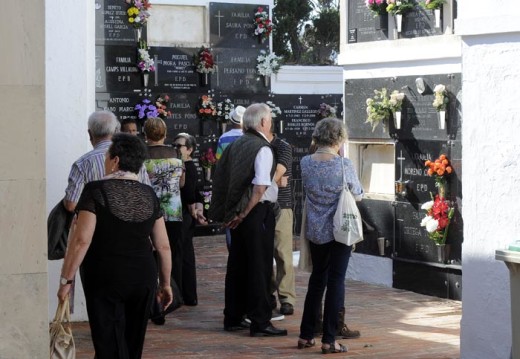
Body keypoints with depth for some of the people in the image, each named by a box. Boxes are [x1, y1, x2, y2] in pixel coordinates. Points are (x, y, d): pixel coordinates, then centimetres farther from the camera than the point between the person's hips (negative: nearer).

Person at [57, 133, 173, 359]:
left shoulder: (96, 191, -9)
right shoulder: (149, 195, 5)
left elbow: (81, 240, -15)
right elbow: (163, 246, 6)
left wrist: (66, 280, -8)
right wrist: (165, 283, 17)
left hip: (105, 279, -4)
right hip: (143, 278, 5)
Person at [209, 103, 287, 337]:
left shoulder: (236, 145, 8)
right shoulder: (263, 149, -14)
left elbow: (221, 177, 11)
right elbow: (260, 188, -23)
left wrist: (233, 211, 15)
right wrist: (244, 214, -15)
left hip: (236, 213, 8)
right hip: (257, 212, -8)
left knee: (237, 264, 15)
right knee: (259, 267, -1)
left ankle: (233, 318, 22)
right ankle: (260, 322, 2)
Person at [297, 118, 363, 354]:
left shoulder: (305, 163, -3)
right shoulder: (344, 165, -15)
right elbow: (357, 195, -2)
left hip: (315, 230, 4)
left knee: (317, 279, 16)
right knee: (336, 281, 2)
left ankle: (305, 335, 18)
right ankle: (328, 340, 2)